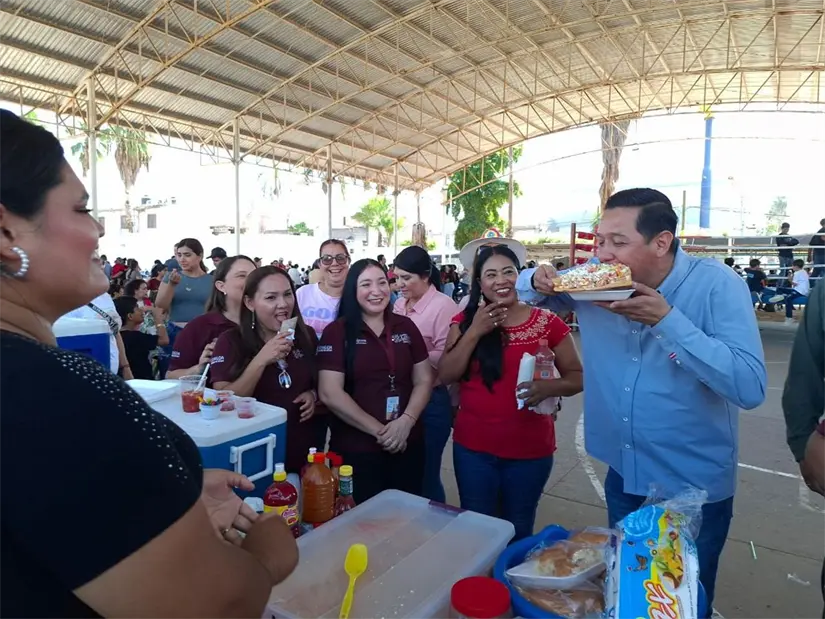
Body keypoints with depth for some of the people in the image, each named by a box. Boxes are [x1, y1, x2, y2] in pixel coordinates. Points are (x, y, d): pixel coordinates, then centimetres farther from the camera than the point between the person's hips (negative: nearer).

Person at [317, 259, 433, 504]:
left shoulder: (406, 327, 5)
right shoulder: (337, 332, -7)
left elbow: (424, 380, 6)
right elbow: (330, 394, -14)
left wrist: (406, 421, -11)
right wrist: (379, 431, -14)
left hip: (408, 445, 4)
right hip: (356, 449, -4)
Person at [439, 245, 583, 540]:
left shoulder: (548, 323, -6)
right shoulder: (466, 321, -1)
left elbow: (577, 378, -1)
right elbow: (446, 376, -8)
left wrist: (548, 387, -23)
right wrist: (475, 332, -18)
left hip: (530, 450, -1)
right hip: (473, 448, 1)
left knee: (519, 532, 18)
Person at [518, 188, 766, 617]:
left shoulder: (718, 286, -20)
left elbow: (750, 387, -28)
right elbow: (527, 289, 7)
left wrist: (666, 319, -34)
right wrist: (538, 280, -17)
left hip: (695, 488, -4)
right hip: (623, 475, 4)